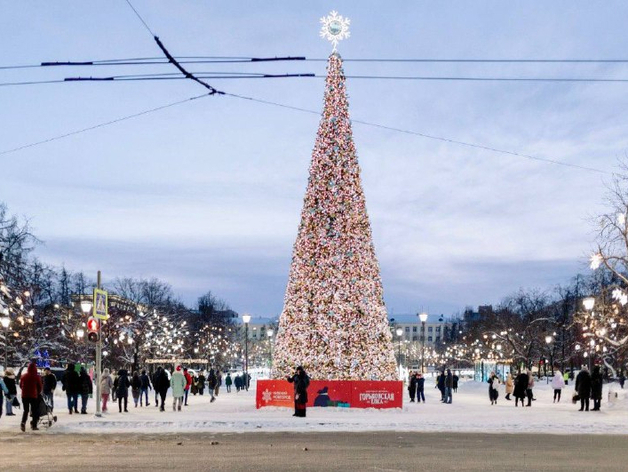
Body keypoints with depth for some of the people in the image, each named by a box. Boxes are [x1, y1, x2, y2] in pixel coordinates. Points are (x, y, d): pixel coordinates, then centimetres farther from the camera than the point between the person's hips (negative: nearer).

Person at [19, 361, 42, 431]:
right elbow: (40, 387, -3)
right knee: (35, 410, 9)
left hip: (24, 396, 3)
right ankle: (34, 425, 8)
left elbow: (20, 385, 9)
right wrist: (38, 393, 16)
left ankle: (23, 422, -8)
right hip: (34, 396, -3)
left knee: (25, 410, 14)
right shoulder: (37, 377, -11)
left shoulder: (23, 376, -1)